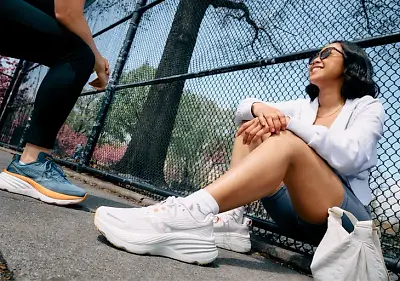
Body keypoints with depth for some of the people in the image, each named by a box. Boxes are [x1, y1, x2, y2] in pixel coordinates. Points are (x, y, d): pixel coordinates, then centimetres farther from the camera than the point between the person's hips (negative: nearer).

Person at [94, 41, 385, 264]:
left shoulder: (368, 107, 3)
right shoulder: (304, 105, 17)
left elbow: (350, 157, -18)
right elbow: (242, 111, 6)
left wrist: (288, 121, -23)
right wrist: (260, 108, -17)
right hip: (297, 210, 5)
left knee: (289, 142, -31)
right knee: (252, 128, -4)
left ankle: (191, 214, -46)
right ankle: (231, 220, -20)